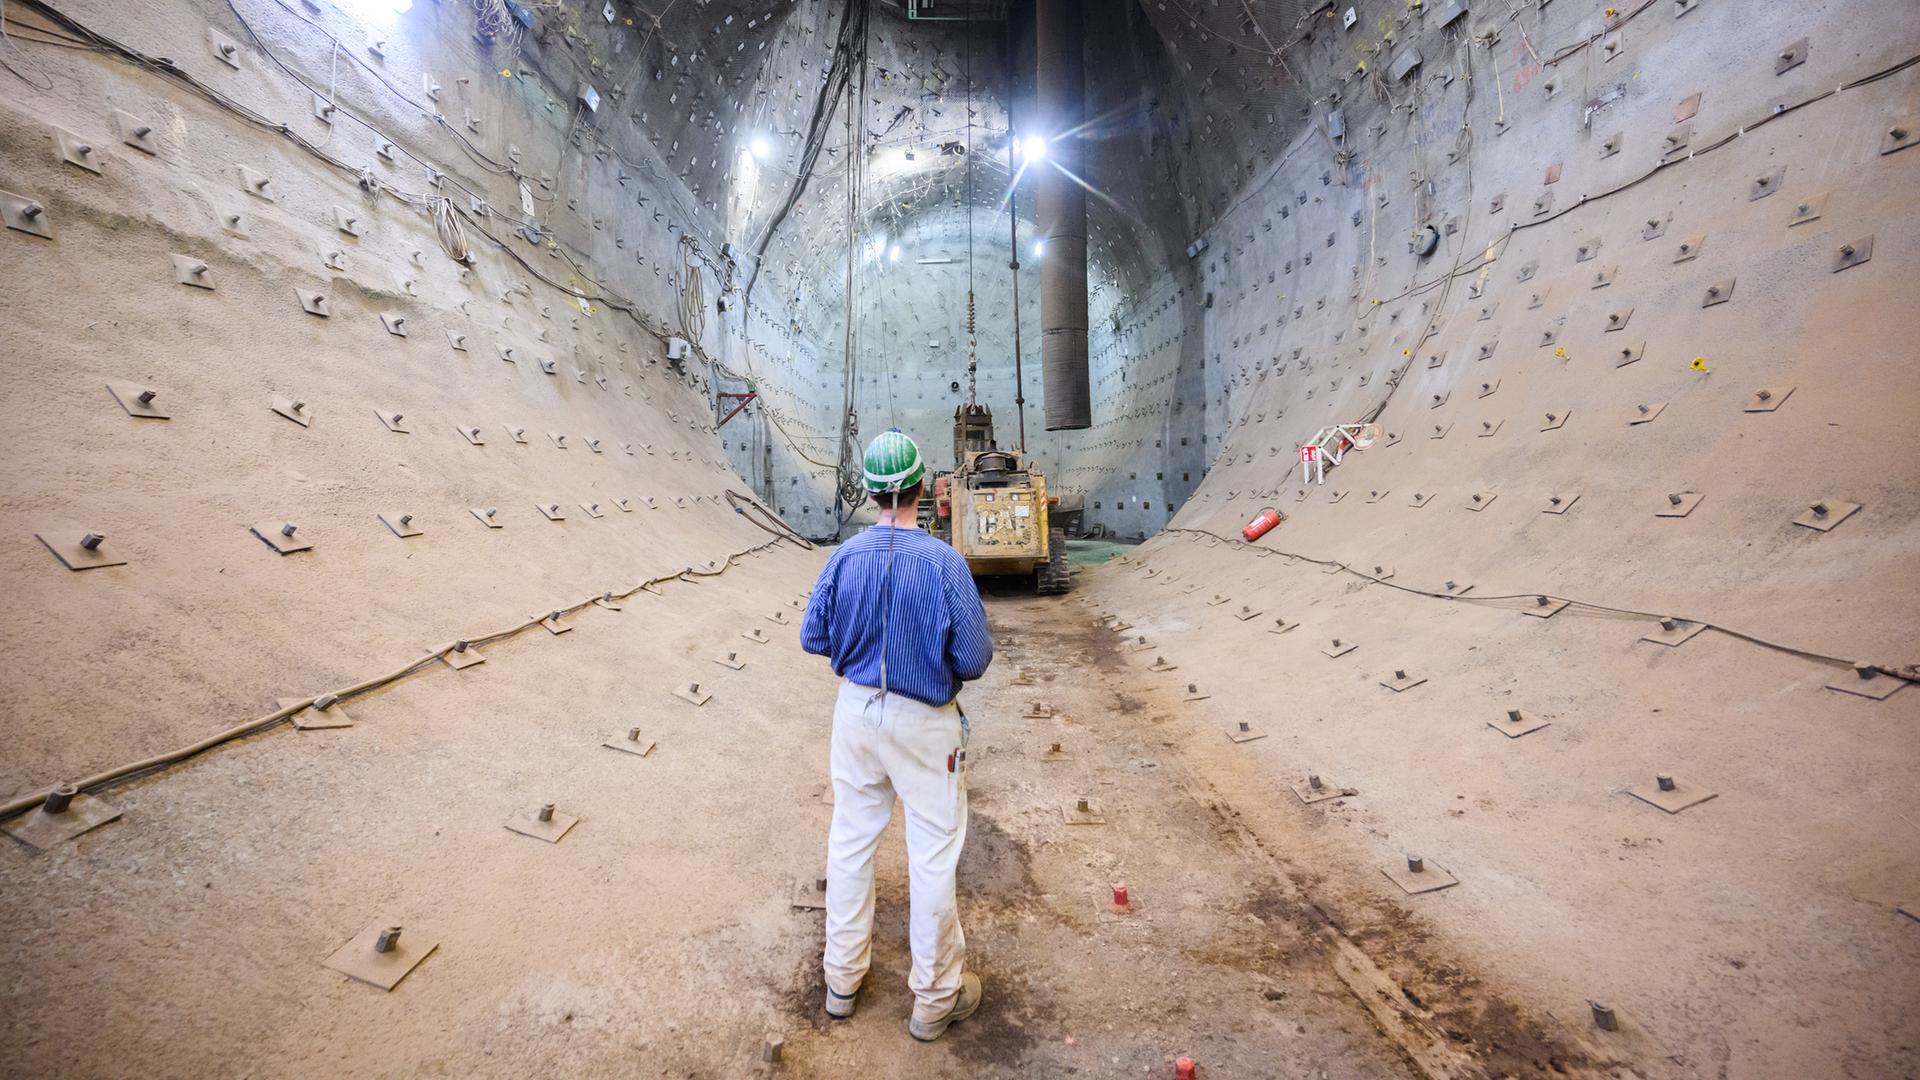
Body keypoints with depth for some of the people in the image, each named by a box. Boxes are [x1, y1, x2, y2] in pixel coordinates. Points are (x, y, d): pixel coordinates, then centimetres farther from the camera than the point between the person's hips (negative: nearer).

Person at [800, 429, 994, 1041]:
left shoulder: (844, 558, -9)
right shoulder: (944, 563, -20)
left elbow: (813, 637, 0)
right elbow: (974, 659, -16)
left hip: (857, 712, 4)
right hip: (924, 722, -4)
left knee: (850, 842, 19)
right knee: (933, 855, 11)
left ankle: (842, 979, 37)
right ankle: (935, 998, 28)